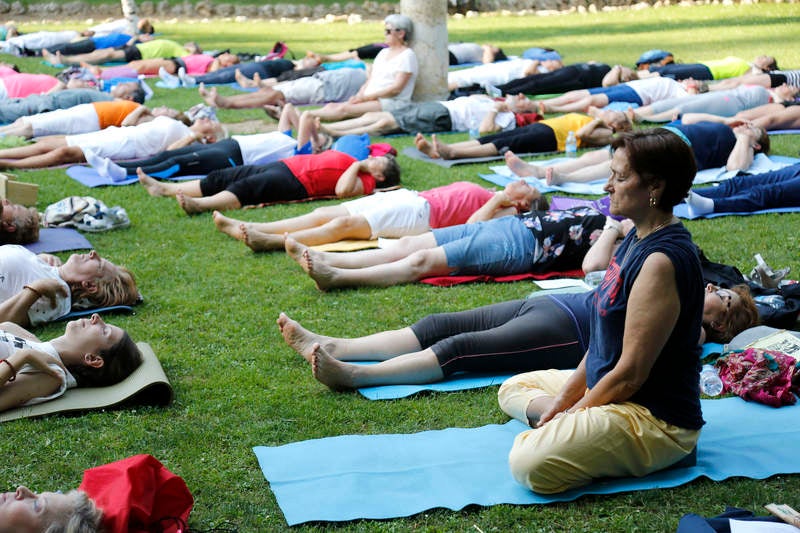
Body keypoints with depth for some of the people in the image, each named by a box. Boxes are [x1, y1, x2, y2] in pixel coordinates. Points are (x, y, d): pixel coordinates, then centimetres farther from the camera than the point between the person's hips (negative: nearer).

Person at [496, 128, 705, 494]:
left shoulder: (662, 261, -26)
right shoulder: (637, 239, 6)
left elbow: (630, 373, -23)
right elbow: (602, 340, 10)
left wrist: (572, 414, -12)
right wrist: (562, 401, 5)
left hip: (656, 418, -10)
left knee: (529, 464, -28)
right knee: (513, 389, 23)